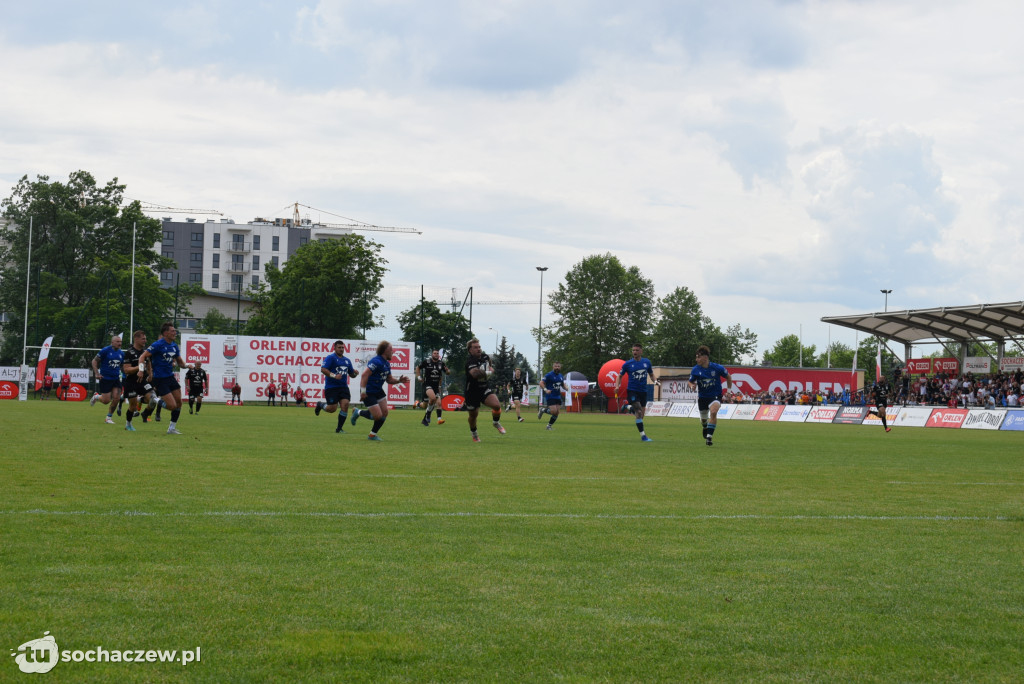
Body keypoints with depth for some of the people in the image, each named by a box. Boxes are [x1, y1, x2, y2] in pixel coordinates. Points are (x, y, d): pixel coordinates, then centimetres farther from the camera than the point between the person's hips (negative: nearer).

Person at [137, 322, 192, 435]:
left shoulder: (174, 345, 10)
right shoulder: (158, 345, -14)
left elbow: (179, 361, 20)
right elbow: (143, 356, -14)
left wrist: (186, 365, -2)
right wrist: (141, 369, -27)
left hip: (170, 377, 8)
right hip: (160, 379, -8)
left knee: (178, 403, 5)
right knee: (172, 406, -14)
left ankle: (172, 428, 17)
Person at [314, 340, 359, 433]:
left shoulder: (347, 360, 16)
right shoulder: (330, 358, -5)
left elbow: (351, 374, 23)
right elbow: (323, 369, -16)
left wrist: (355, 373, -1)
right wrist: (334, 376, -26)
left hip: (343, 387, 5)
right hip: (331, 387, -5)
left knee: (345, 405, -11)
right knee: (332, 408, -7)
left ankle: (339, 428, 1)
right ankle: (320, 405, 28)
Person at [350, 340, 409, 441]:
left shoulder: (387, 364, 9)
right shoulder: (376, 362, -22)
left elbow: (389, 379, 19)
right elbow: (365, 375, -27)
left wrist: (399, 380, -1)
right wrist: (363, 391, -30)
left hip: (379, 391, 9)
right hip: (368, 393, -9)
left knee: (384, 413, 2)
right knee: (378, 416, -10)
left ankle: (372, 434, 17)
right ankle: (358, 413, 17)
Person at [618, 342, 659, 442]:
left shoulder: (647, 362, 4)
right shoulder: (627, 364, -3)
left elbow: (651, 373, 18)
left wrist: (655, 381, -2)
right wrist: (617, 386, -8)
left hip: (643, 391, 4)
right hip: (632, 390, -4)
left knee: (641, 414, 11)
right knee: (639, 412, -17)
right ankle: (643, 435, -16)